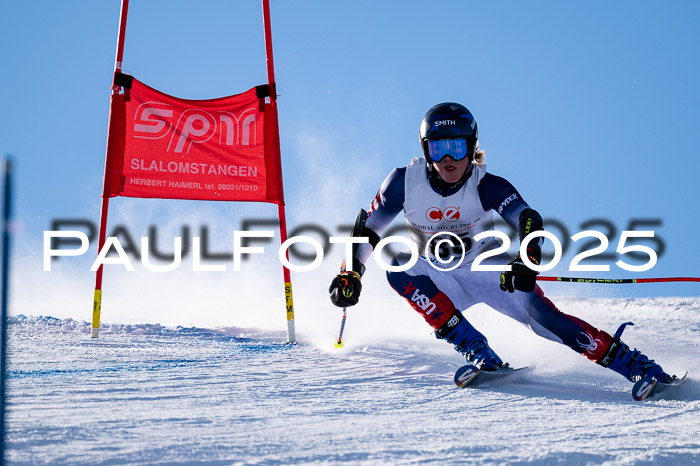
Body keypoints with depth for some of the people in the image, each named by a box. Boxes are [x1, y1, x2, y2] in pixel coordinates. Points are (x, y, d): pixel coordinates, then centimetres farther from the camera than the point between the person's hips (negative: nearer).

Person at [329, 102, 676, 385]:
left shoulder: (485, 186, -20)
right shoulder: (406, 182, -15)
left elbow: (527, 220, -34)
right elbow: (368, 227, -3)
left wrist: (526, 262, -52)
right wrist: (351, 273, -13)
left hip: (486, 268, -2)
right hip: (440, 280, 2)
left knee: (539, 313, -25)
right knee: (399, 271, -28)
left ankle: (631, 363, -24)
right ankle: (478, 353, -29)